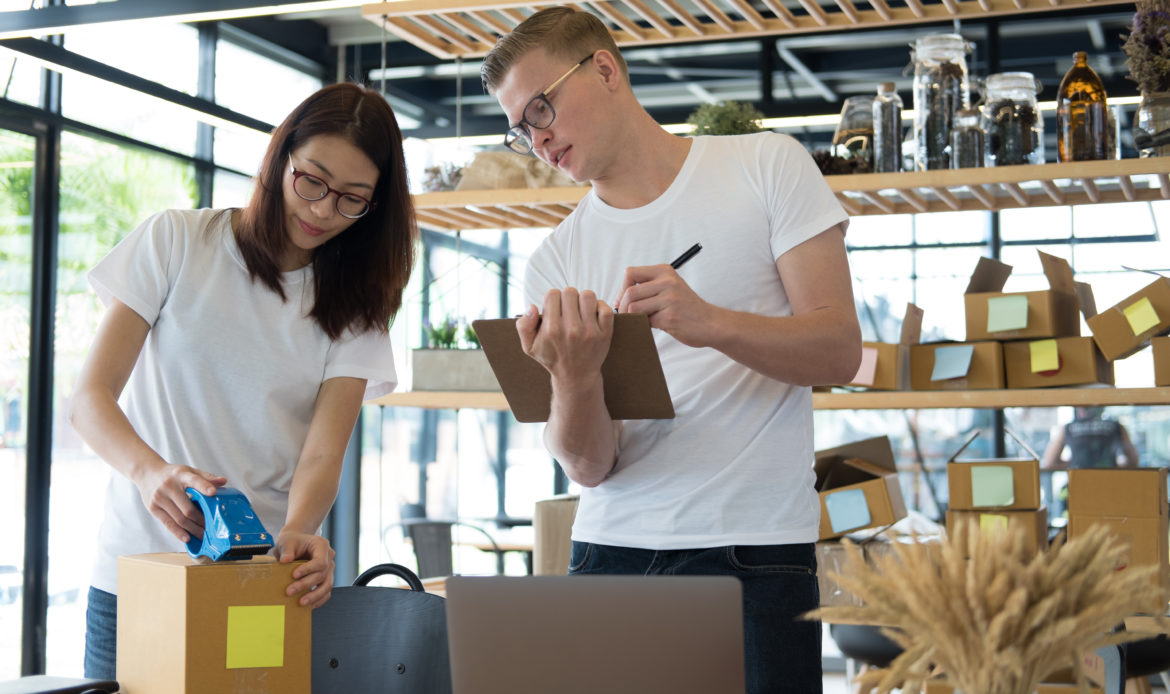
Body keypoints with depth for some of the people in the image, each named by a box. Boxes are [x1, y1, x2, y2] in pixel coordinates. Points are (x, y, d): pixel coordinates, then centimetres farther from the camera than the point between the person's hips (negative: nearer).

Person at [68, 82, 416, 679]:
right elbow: (91, 397, -6)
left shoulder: (354, 306, 5)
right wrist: (151, 471, -27)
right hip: (139, 578, -1)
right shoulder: (175, 242, 0)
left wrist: (298, 533, -29)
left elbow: (323, 454, -7)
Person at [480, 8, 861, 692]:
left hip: (754, 550, -2)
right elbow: (589, 467, 0)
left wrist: (711, 323, -21)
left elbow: (840, 350, -4)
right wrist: (574, 377, -22)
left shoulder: (765, 165, 2)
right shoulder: (556, 262, 7)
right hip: (611, 548, 3)